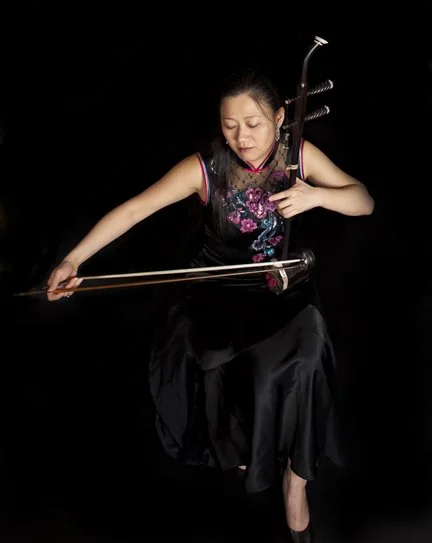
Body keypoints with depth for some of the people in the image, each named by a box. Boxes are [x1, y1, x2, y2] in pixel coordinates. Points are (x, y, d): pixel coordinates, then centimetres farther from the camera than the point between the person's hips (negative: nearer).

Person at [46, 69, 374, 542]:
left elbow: (364, 202, -5)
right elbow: (135, 209, -18)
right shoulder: (204, 168, -14)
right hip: (220, 286, 0)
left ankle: (296, 475, -2)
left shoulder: (300, 155, -8)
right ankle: (240, 445, 10)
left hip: (283, 285, 1)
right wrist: (74, 258, -28)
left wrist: (317, 195, -26)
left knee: (298, 355, -26)